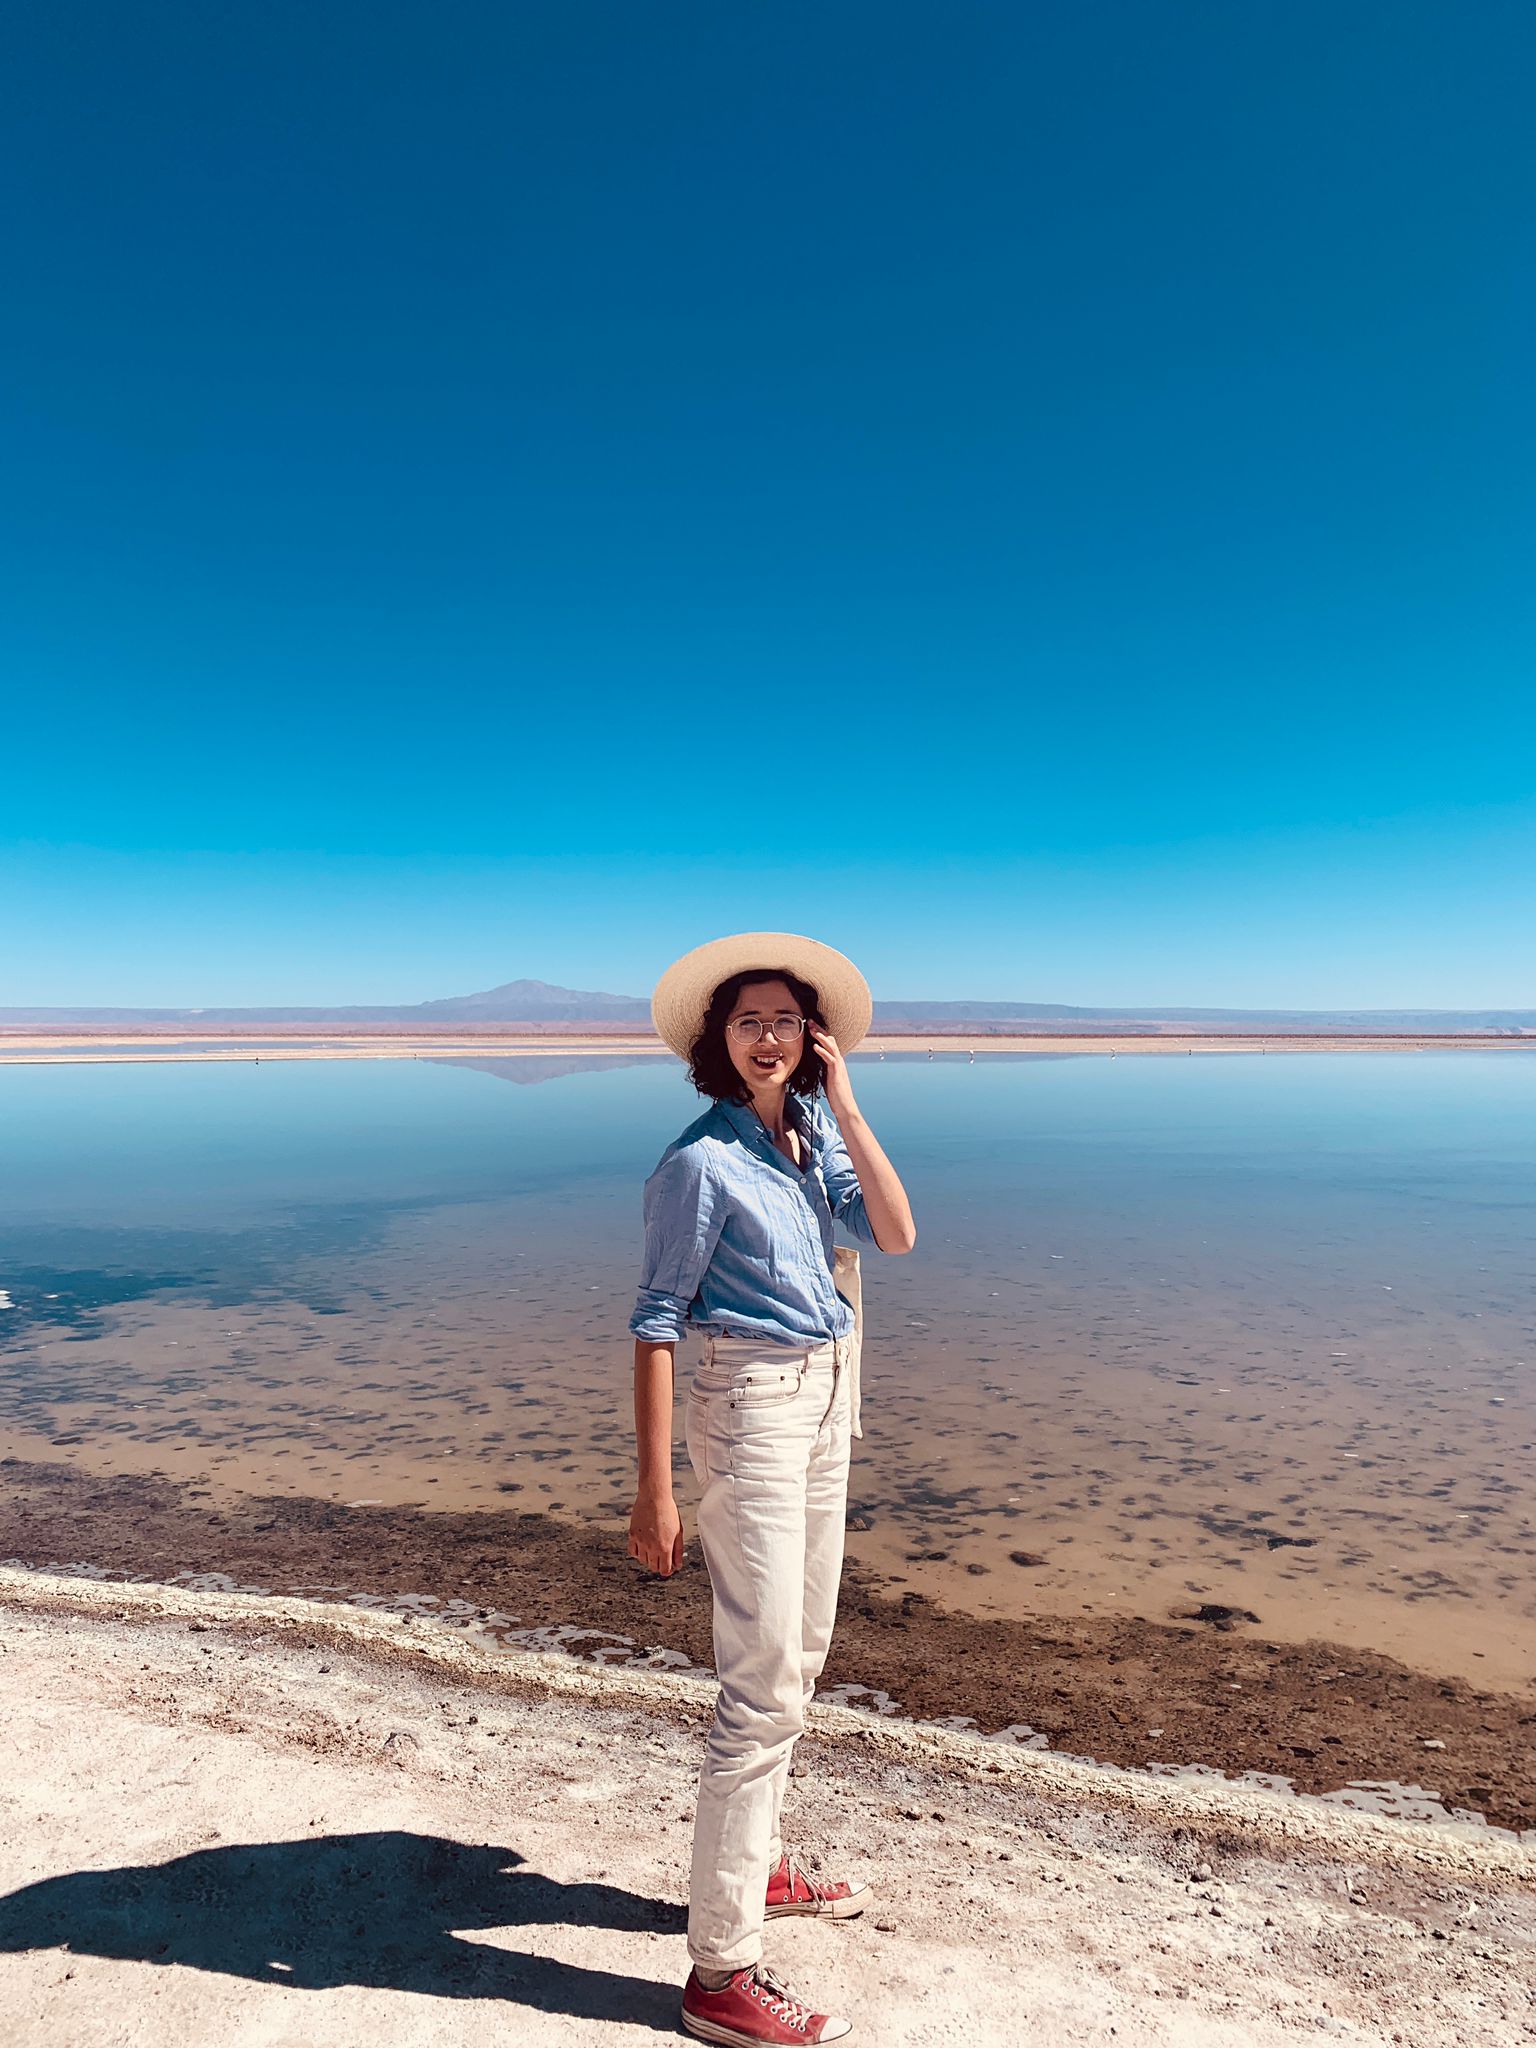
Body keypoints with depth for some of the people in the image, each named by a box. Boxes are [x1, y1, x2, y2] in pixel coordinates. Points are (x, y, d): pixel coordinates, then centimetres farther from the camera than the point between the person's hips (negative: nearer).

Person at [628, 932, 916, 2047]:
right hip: (754, 1405, -8)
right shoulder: (702, 1161, -15)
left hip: (829, 1396, 8)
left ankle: (760, 1864, 40)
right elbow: (658, 1322, -15)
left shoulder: (815, 1130, 4)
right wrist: (655, 1489, -16)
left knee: (800, 1655, 20)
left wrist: (845, 1104, -11)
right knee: (764, 1682, -4)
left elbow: (896, 1234, -6)